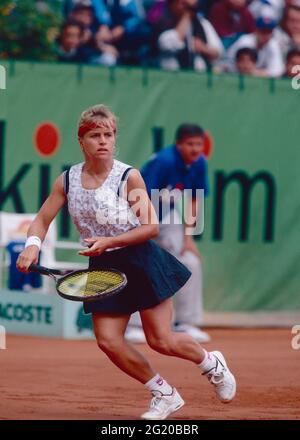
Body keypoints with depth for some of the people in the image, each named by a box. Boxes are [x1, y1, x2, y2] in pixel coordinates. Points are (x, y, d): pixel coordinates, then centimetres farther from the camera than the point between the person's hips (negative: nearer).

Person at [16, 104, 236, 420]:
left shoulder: (129, 177, -13)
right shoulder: (68, 181, -1)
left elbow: (152, 227, -13)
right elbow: (41, 220, 7)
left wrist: (109, 242, -23)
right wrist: (33, 245, -15)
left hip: (141, 262, -4)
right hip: (104, 268, 5)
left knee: (160, 340, -4)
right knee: (107, 340, -6)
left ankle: (213, 364, 27)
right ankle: (164, 395, 12)